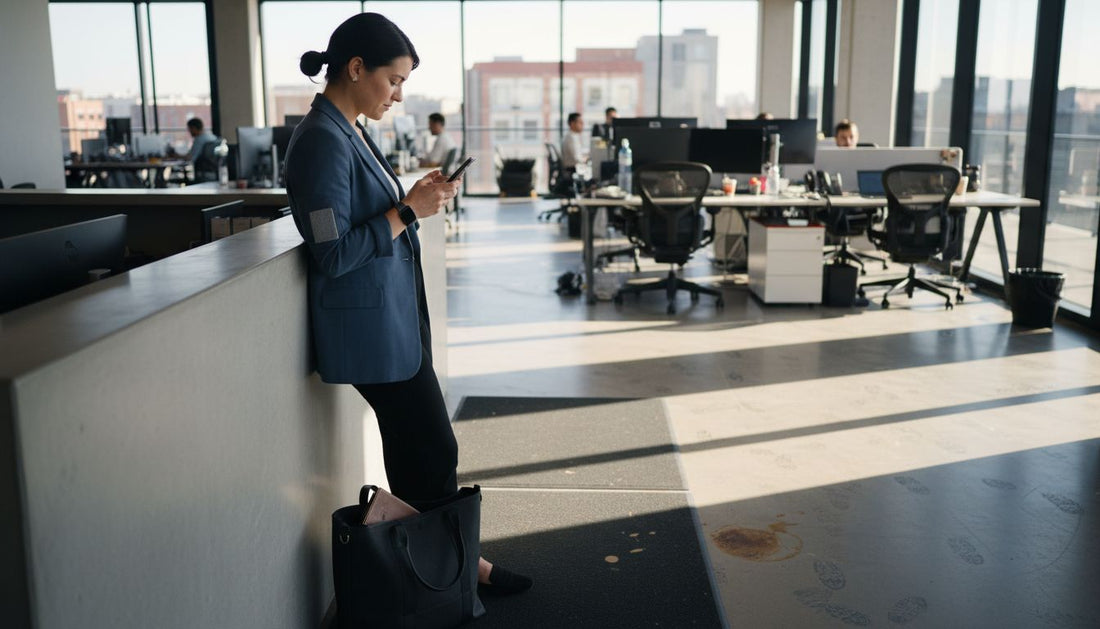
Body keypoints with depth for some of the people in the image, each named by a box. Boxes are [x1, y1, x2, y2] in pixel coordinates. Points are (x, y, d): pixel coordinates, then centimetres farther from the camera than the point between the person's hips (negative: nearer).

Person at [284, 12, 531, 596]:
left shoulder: (348, 132, 12)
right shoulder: (323, 141, -19)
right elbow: (333, 254, -23)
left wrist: (415, 196, 4)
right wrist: (407, 211, -18)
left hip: (392, 319, 10)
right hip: (371, 324, -10)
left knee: (412, 448, 17)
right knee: (434, 448, 2)